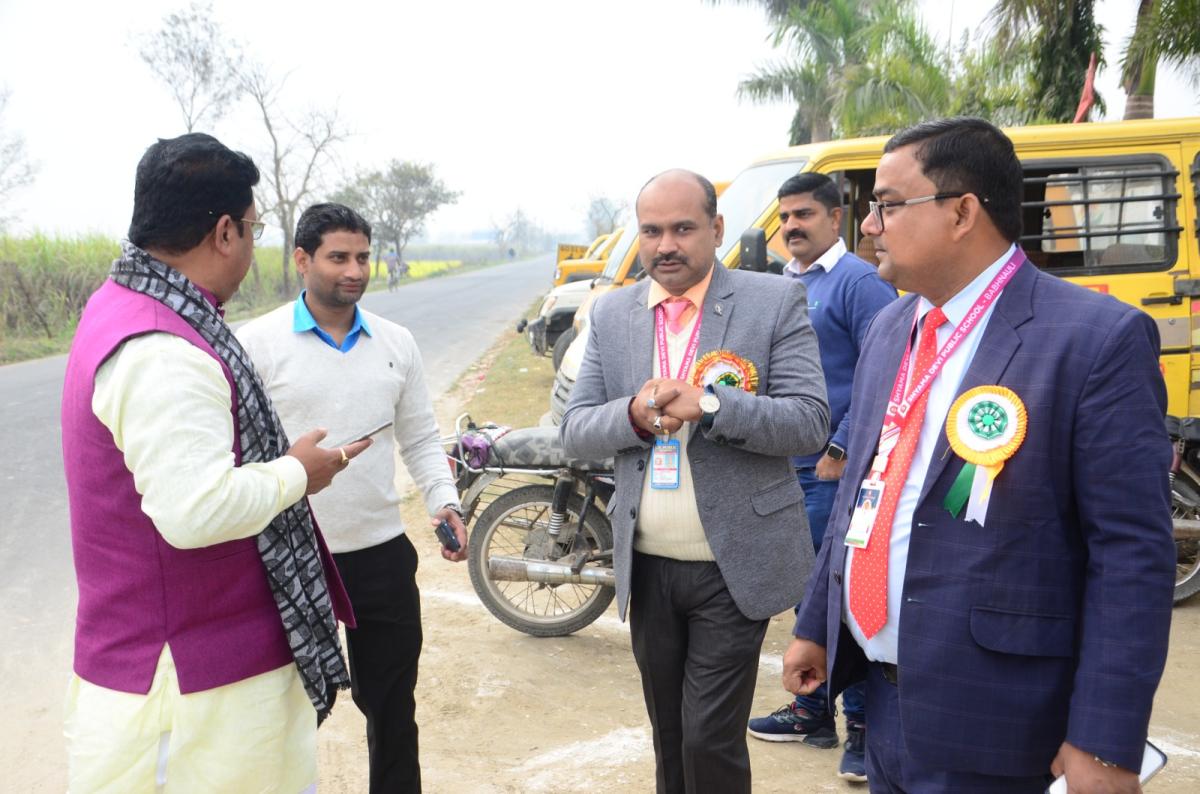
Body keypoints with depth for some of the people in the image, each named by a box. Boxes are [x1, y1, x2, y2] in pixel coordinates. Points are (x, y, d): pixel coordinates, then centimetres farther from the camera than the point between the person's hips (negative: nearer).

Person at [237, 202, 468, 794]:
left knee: (393, 708, 15)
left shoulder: (396, 343, 5)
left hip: (383, 554, 3)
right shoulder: (257, 343, -7)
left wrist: (444, 502, -5)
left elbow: (420, 440, 10)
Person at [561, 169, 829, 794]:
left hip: (734, 568, -4)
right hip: (646, 568, 4)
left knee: (711, 742, 0)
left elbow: (809, 422, -13)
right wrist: (632, 414, -18)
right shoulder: (611, 314, 5)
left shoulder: (776, 302, -6)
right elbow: (575, 433, 3)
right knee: (668, 736, 18)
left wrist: (707, 403, -26)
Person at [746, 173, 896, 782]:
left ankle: (864, 723, 12)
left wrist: (842, 448, -18)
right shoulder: (784, 285, 14)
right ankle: (812, 710, 30)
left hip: (837, 471, -8)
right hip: (789, 468, 8)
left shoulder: (859, 282, -10)